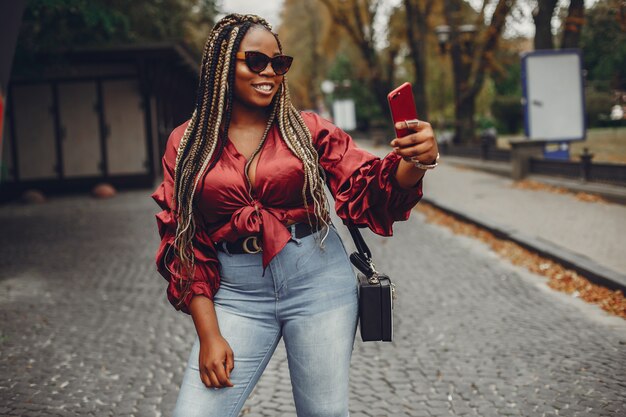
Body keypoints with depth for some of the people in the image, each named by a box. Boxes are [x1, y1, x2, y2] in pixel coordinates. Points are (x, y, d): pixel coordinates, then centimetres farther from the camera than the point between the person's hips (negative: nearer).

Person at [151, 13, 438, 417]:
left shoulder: (307, 129, 2)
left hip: (318, 281, 0)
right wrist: (208, 333, -4)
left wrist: (414, 161, -27)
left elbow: (372, 189, -4)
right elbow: (183, 244, 2)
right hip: (238, 294, 0)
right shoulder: (187, 143, 2)